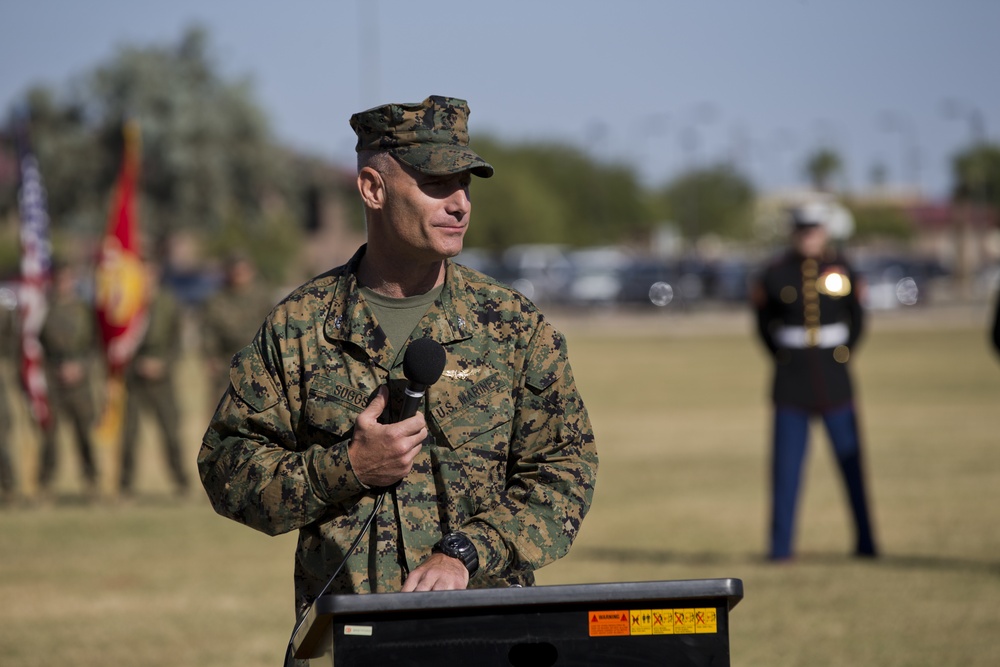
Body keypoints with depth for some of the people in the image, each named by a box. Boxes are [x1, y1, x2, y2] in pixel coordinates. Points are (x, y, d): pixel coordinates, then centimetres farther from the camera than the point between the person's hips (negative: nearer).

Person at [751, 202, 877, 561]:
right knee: (786, 462, -2)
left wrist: (844, 353, 8)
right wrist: (782, 356, 8)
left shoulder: (841, 270, 2)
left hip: (833, 378, 1)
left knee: (850, 458, 4)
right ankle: (781, 545, 4)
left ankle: (866, 541, 13)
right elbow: (764, 320, 13)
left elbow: (857, 318, 15)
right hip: (791, 382, -1)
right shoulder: (775, 274, -1)